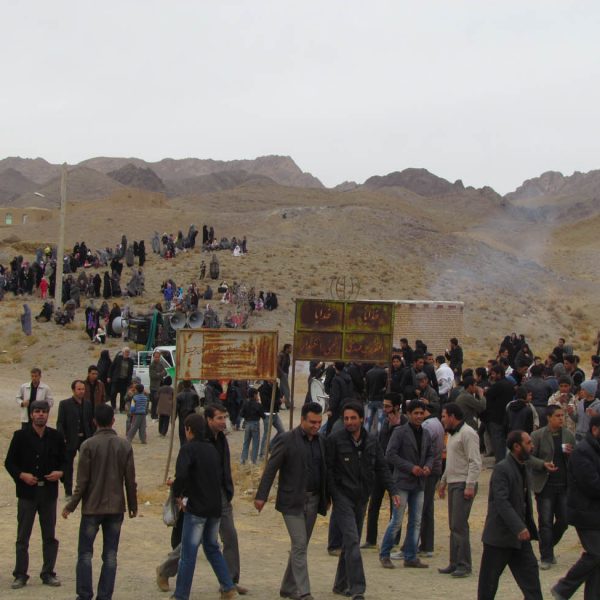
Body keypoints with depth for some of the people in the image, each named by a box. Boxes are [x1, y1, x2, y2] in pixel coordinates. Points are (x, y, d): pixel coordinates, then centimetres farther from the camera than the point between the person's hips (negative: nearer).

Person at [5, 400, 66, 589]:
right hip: (27, 491, -2)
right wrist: (21, 475, -15)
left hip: (49, 491, 2)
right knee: (22, 536, 3)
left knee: (50, 536, 8)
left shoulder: (55, 437, 4)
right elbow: (9, 462, 0)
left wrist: (60, 472, -8)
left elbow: (63, 460, 12)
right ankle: (20, 575, 11)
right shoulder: (20, 436, -2)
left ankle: (48, 573, 18)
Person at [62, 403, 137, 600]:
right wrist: (133, 505, 13)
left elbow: (82, 481, -11)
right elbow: (130, 480, 1)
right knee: (110, 556, 8)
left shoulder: (88, 445, -11)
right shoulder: (125, 446, -1)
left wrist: (71, 506, -1)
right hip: (116, 508, 3)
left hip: (92, 507, -3)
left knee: (85, 554, 8)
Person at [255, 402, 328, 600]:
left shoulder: (321, 441, 9)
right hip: (292, 500, -6)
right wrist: (261, 496, -13)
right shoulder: (286, 440, -9)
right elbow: (271, 469, -9)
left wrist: (326, 497, 12)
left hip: (313, 500, 6)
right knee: (299, 545, -9)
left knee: (301, 546, 11)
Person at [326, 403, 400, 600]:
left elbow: (382, 468, 11)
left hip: (361, 498, 6)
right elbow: (328, 469, -9)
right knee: (352, 541, -15)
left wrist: (393, 491, 1)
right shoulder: (335, 440, -8)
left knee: (351, 542, 13)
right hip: (342, 496, -6)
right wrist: (331, 495, -15)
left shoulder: (371, 441, 7)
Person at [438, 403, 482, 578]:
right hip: (453, 483, 10)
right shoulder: (452, 434, 19)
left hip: (463, 485, -10)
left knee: (459, 525, -12)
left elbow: (475, 462, -18)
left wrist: (470, 486, -23)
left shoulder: (467, 433, -12)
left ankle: (464, 565, -8)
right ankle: (454, 563, 16)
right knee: (453, 525, 11)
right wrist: (443, 481, 25)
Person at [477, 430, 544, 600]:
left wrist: (529, 527, 15)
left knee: (530, 572, 4)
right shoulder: (502, 469, -17)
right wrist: (519, 528, -32)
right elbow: (501, 502, -26)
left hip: (520, 535, 8)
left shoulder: (523, 468, 11)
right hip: (500, 534, -8)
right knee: (489, 579, 4)